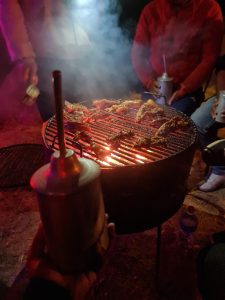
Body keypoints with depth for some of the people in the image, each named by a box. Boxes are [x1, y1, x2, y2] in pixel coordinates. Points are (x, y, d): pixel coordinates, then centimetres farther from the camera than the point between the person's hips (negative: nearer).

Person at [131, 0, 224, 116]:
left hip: (187, 91, -2)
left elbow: (209, 58, -2)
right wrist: (148, 81, -8)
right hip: (153, 89, 2)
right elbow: (137, 52, 8)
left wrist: (185, 88, -13)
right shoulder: (151, 10, 9)